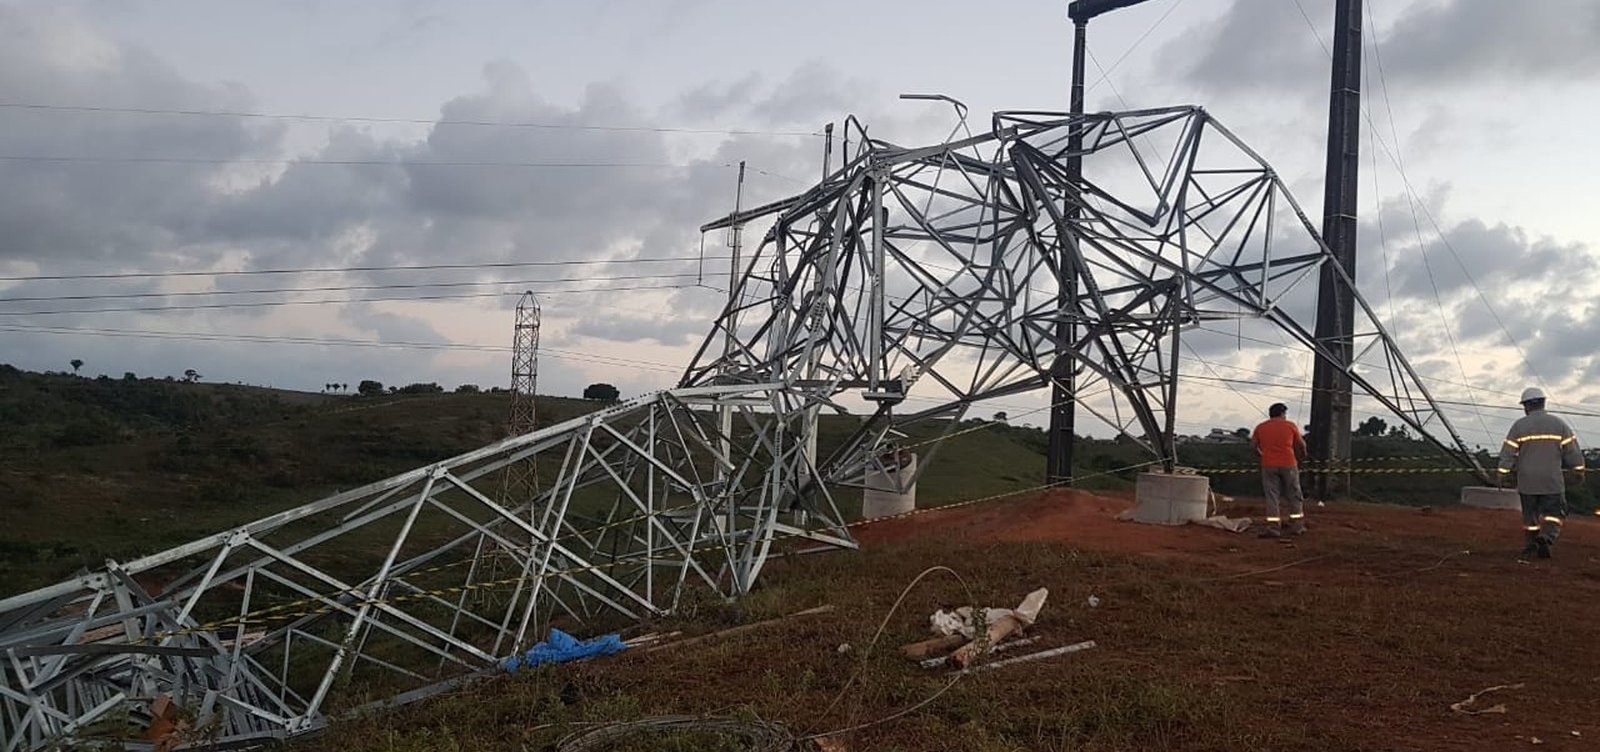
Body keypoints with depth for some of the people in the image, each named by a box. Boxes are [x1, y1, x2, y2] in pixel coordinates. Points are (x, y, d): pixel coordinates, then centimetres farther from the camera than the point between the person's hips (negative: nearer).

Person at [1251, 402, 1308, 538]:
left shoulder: (1260, 427, 7)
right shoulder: (1290, 425, 3)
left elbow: (1253, 445, 9)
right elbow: (1301, 444, 11)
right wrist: (1303, 452, 33)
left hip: (1268, 465, 1)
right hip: (1288, 464, -1)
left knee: (1272, 496, 3)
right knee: (1294, 495, 11)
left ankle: (1273, 527, -5)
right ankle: (1297, 526, 14)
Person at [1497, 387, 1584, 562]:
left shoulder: (1519, 425, -3)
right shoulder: (1559, 424, 0)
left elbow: (1508, 453, -4)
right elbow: (1571, 451, 0)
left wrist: (1502, 475, 2)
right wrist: (1579, 469, 13)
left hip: (1527, 481, 0)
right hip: (1552, 481, 0)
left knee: (1530, 515, 11)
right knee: (1554, 513, 7)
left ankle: (1530, 548, 13)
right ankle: (1546, 536, -18)